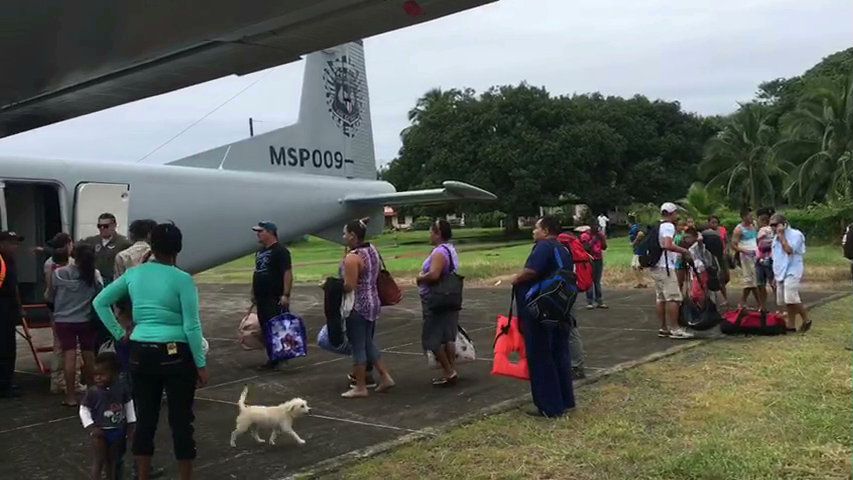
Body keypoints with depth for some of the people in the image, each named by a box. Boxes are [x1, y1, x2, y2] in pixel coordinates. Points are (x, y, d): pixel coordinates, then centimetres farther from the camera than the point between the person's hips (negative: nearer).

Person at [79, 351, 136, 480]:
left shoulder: (121, 389, -8)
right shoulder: (92, 392, -15)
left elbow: (129, 405, 4)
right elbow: (84, 410, -10)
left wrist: (131, 425, 5)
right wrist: (91, 428, -18)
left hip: (118, 431, 3)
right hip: (100, 432, -3)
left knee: (112, 460, 17)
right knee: (99, 460, 1)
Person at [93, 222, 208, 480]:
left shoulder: (133, 274, 4)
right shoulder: (182, 279, -11)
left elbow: (100, 302, 11)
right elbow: (191, 327, -12)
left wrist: (119, 333, 11)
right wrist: (201, 364, -6)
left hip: (140, 354, 5)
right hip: (176, 355, -4)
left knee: (145, 419, 13)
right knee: (181, 421, 5)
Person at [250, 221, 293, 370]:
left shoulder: (280, 251, -12)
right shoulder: (260, 251, 16)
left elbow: (288, 273, -18)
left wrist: (286, 294, -24)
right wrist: (254, 293, 22)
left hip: (276, 298, -9)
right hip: (262, 298, 9)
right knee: (265, 329, 11)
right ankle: (272, 358, 19)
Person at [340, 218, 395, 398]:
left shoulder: (352, 257, -19)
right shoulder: (372, 250, 8)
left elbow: (349, 286, -23)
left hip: (357, 306, -9)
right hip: (373, 302, 9)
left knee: (358, 346, 2)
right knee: (368, 343, 19)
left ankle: (360, 387, 11)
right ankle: (385, 376, 19)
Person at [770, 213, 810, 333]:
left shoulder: (795, 234, -7)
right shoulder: (776, 238, 17)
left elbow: (789, 250, -22)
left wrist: (781, 235, -15)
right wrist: (775, 274, 19)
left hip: (792, 272, -8)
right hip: (780, 272, 8)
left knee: (791, 298, -18)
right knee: (787, 301, 7)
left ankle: (806, 320, -1)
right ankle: (791, 325, 11)